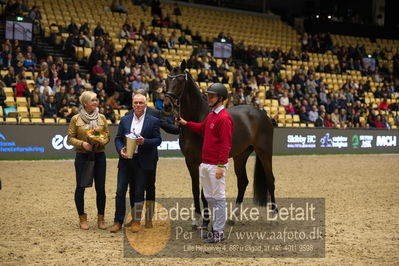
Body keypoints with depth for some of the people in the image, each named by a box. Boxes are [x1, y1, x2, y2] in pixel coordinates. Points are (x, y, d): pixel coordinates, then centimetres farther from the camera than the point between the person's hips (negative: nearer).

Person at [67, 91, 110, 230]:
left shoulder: (101, 118, 6)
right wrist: (82, 143, -17)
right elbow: (70, 138, -1)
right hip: (82, 156, -2)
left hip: (99, 155, 2)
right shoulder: (76, 119, -2)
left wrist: (100, 142, -12)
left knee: (100, 188, 3)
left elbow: (107, 136, 8)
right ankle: (82, 218, 15)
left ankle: (101, 218, 15)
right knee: (80, 187, 3)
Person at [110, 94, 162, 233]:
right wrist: (120, 149, -9)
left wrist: (145, 142, -18)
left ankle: (136, 221, 17)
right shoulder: (125, 120, 8)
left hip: (142, 162, -2)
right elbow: (118, 138, 10)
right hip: (125, 160, 2)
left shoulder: (153, 121, 0)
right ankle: (118, 221, 9)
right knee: (120, 191, 1)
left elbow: (158, 140, -1)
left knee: (139, 193, 6)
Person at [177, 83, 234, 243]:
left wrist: (220, 166, -23)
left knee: (218, 198, -3)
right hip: (204, 164, 10)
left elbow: (225, 144, -20)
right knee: (209, 197, 16)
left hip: (216, 165, -10)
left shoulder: (224, 118, -16)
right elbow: (201, 129, 34)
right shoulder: (210, 116, 13)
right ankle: (216, 227, 27)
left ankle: (219, 232, 3)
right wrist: (186, 123, 25)